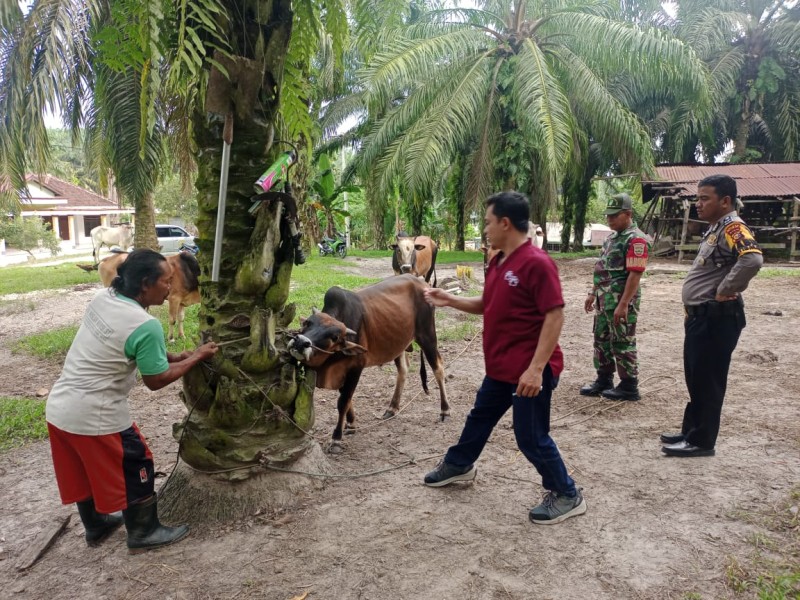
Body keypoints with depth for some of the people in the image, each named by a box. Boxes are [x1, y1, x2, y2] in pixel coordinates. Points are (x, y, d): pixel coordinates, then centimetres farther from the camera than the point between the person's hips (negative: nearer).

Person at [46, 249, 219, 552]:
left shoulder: (102, 297, 1)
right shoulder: (146, 325, -24)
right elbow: (156, 380, -11)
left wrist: (175, 356, 10)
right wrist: (196, 357, 0)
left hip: (58, 407, 8)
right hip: (94, 416, -8)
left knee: (85, 472, 26)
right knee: (135, 470, 12)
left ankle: (96, 526, 46)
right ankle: (144, 533, 29)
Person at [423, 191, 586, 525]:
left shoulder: (536, 263, -21)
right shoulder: (498, 262, 8)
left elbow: (555, 316, -24)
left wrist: (536, 368, -27)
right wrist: (449, 301, 10)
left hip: (529, 371, -9)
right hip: (501, 367, 10)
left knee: (531, 437, 2)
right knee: (479, 417, 24)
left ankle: (567, 496, 21)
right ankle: (459, 465, 46)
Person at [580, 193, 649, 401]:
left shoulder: (635, 239, -16)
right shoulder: (612, 237, 14)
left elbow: (635, 274, -22)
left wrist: (623, 305, -25)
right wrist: (593, 293, 19)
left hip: (621, 302, -9)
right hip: (604, 300, 9)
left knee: (622, 344, -1)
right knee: (602, 340, 15)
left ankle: (629, 387, 10)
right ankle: (603, 380, 26)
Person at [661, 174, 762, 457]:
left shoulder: (732, 228, -17)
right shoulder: (716, 229, 15)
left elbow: (753, 259, -36)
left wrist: (724, 291, -24)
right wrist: (694, 313, 14)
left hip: (716, 318, -10)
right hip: (701, 316, 10)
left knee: (707, 381, 0)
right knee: (696, 379, 17)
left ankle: (701, 441, 11)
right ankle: (691, 432, 29)